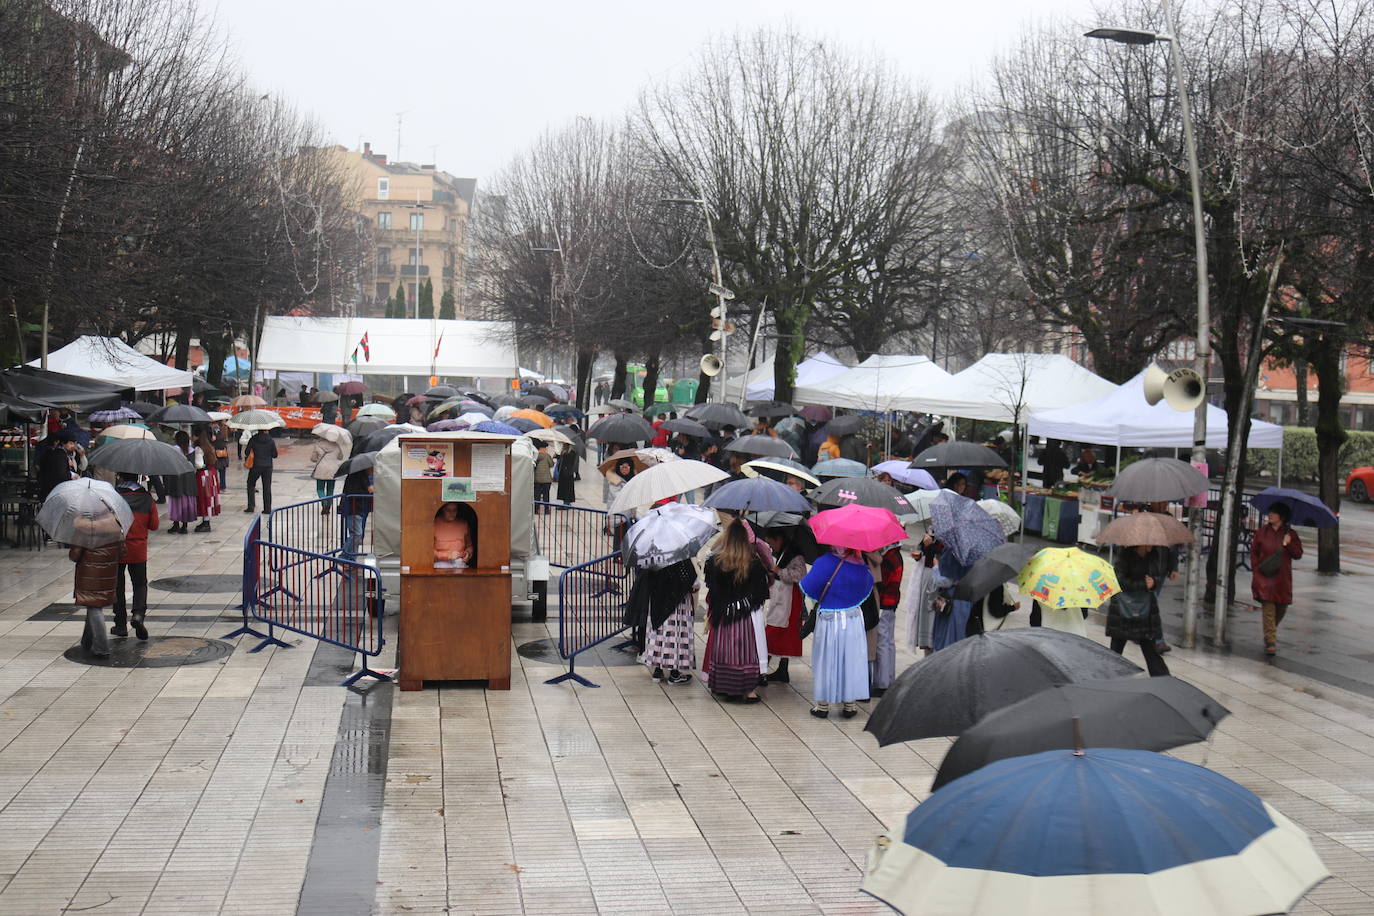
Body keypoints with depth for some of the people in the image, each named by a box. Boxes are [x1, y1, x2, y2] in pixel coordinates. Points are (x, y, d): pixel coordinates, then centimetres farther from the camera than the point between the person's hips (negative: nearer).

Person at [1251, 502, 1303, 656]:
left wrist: (1289, 544, -15)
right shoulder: (1261, 532, 5)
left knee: (1282, 607, 9)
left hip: (1283, 577, 2)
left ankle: (1272, 630, 38)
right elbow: (1254, 551, 10)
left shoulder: (1290, 534, 5)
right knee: (1268, 606, -11)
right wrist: (1256, 568, -1)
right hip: (1264, 575, -1)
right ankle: (1270, 641, -10)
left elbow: (1298, 554, 2)